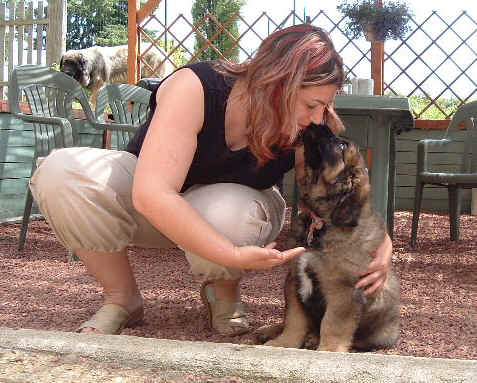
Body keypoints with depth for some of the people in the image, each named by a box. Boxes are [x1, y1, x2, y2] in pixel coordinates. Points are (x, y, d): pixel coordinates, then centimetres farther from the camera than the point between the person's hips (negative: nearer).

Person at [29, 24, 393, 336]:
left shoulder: (308, 134, -22)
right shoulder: (194, 88, -33)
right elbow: (151, 194, -41)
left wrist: (382, 244, -34)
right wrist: (234, 256, -46)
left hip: (233, 208, 1)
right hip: (158, 212, -1)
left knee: (226, 215, -39)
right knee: (61, 173, -30)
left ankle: (224, 294, -1)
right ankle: (122, 299, -9)